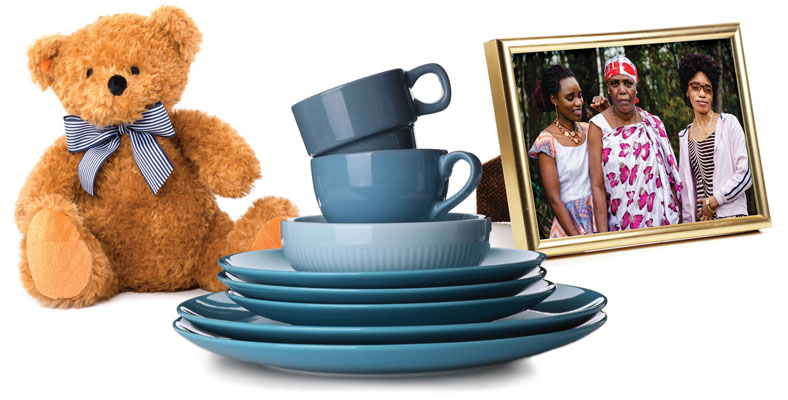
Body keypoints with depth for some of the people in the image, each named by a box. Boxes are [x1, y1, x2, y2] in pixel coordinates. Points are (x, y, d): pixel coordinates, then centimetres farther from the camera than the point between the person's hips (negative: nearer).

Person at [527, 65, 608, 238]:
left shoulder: (587, 129, 8)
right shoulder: (546, 141, -10)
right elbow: (554, 199, -12)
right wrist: (577, 237, -16)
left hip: (601, 216, 5)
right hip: (570, 221, -5)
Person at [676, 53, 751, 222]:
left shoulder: (729, 123, 1)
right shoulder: (684, 137, 11)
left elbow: (745, 173, -5)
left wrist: (715, 200, -11)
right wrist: (688, 220, 7)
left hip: (731, 215, -3)